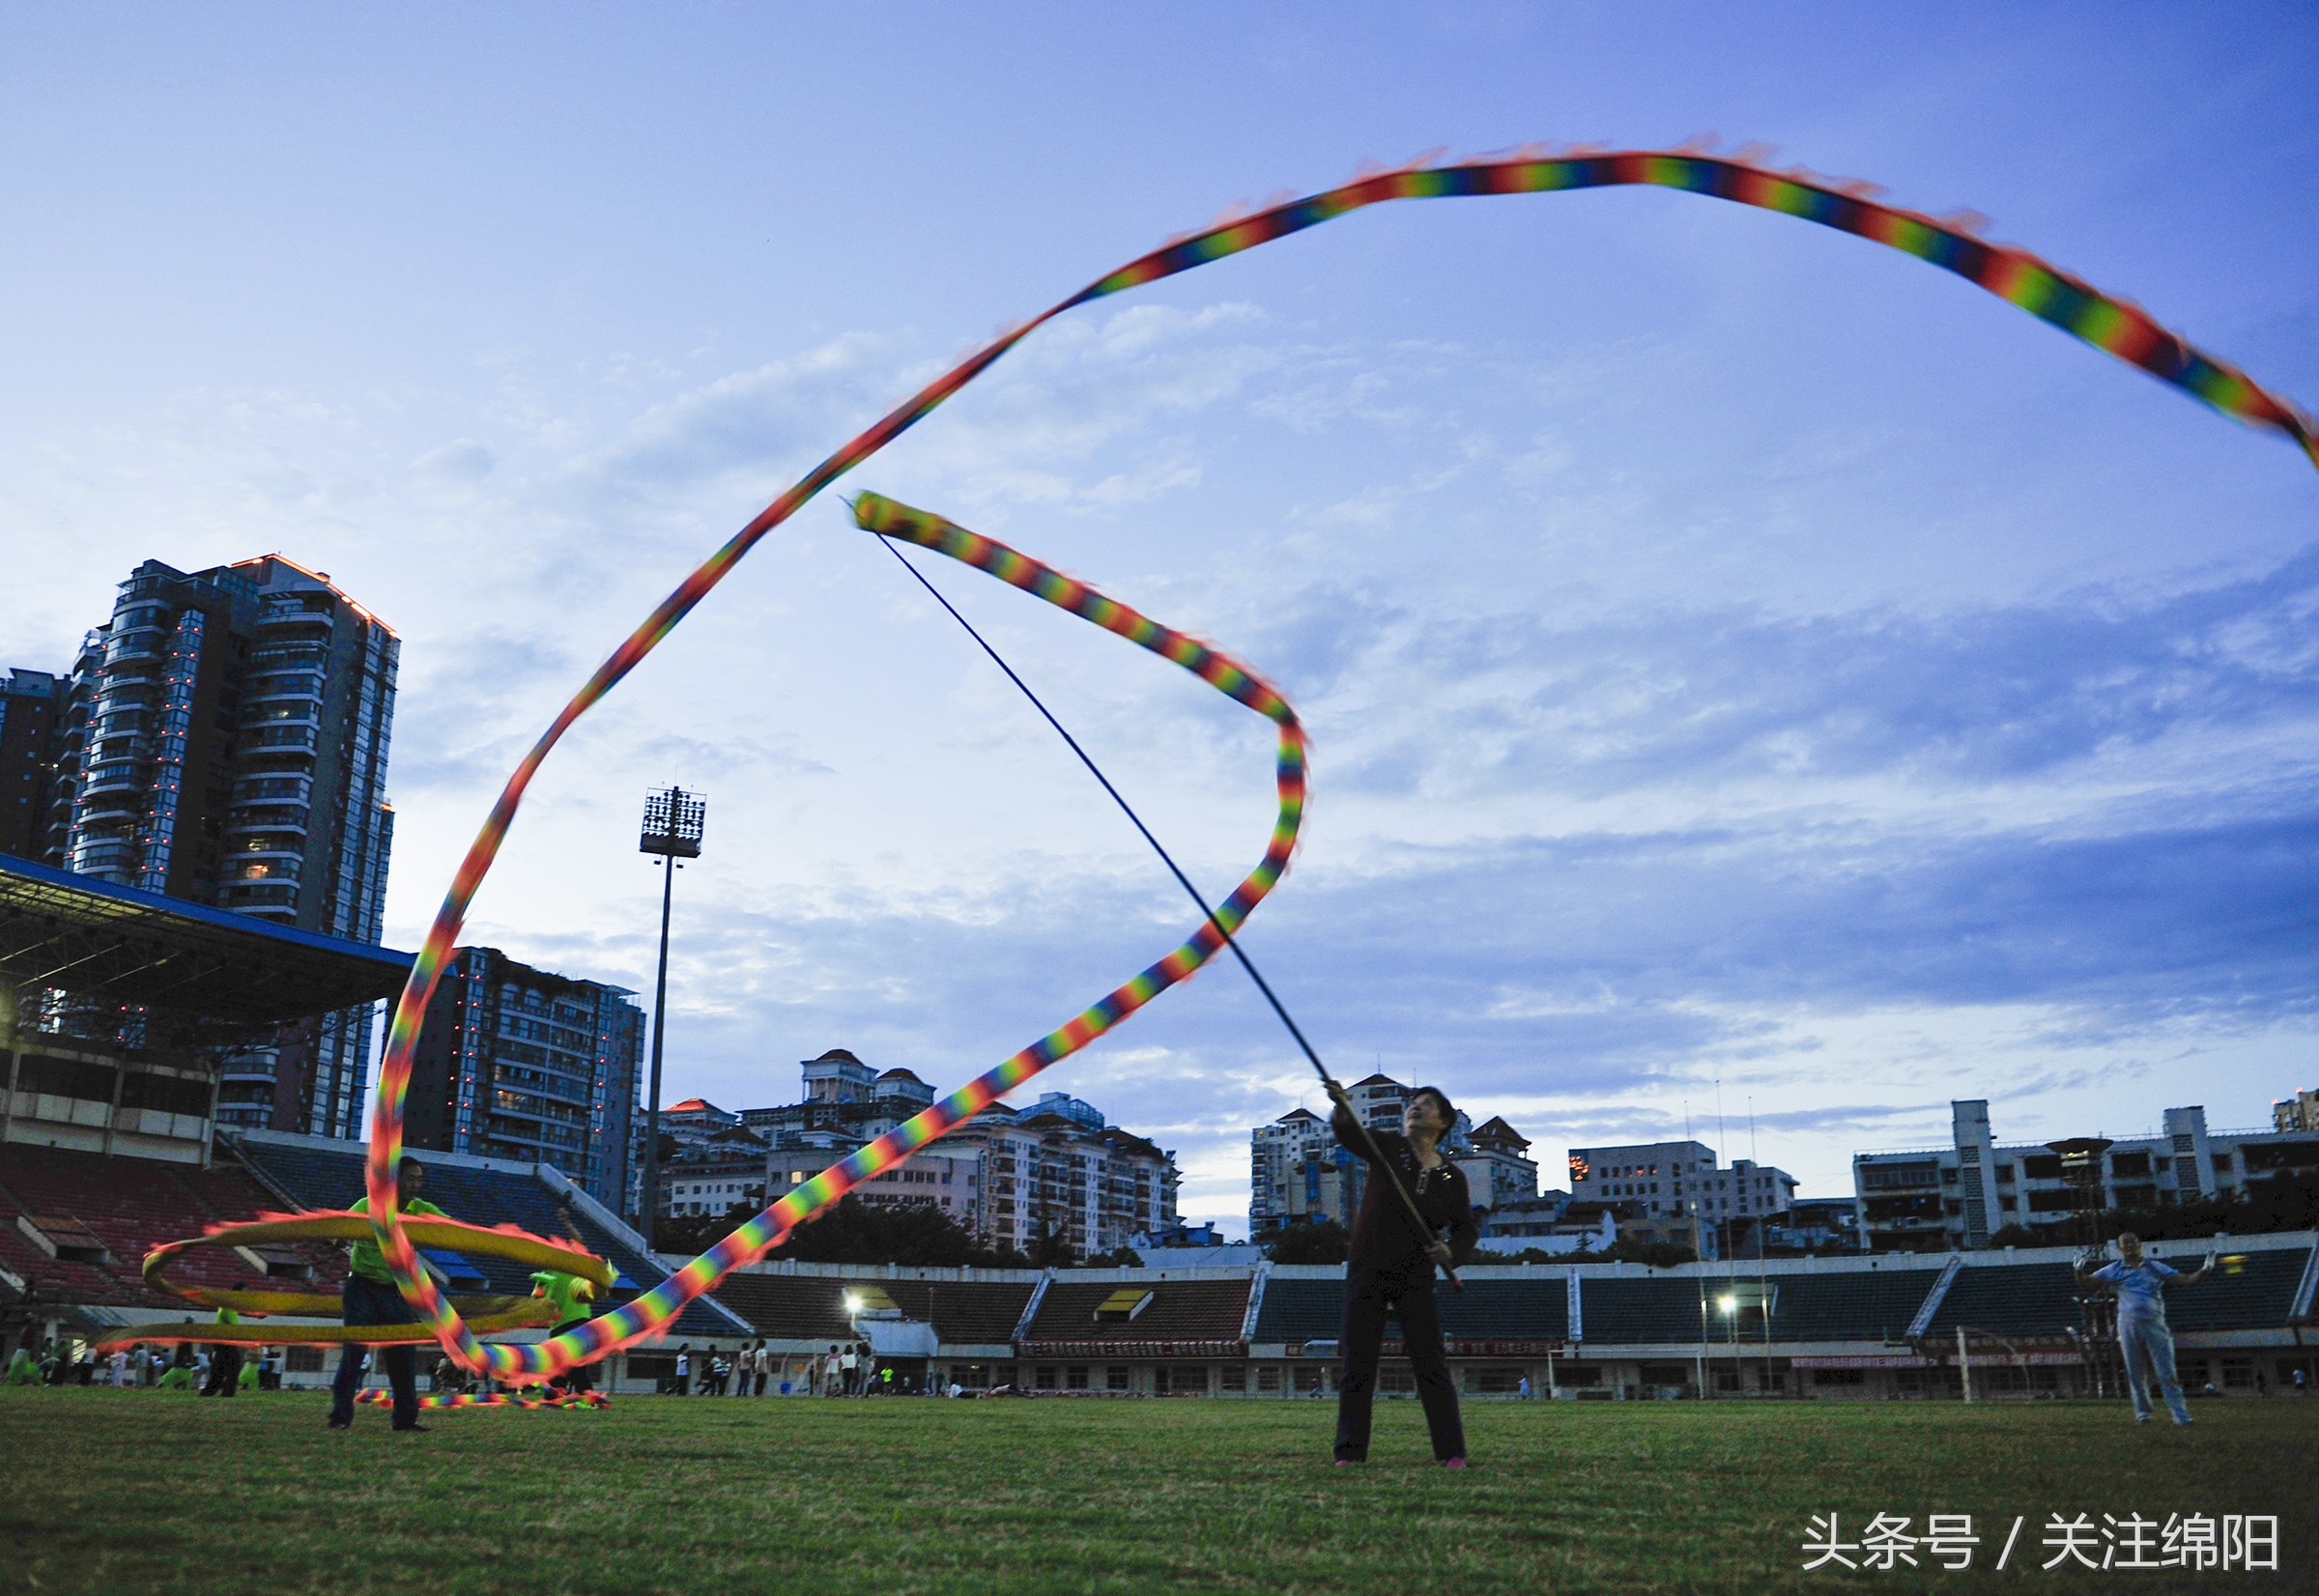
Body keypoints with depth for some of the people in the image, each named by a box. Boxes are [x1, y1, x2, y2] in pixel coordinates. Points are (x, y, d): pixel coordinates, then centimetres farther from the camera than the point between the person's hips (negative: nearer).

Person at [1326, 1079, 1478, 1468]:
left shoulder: (1452, 1177, 2)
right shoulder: (1387, 1148, -2)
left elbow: (1466, 1228, 6)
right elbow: (1350, 1135, -20)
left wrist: (1451, 1252, -17)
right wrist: (1342, 1108, -43)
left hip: (1416, 1279, 0)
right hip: (1367, 1273, 0)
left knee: (1432, 1366, -2)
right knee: (1358, 1366, 1)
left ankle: (1451, 1452, 3)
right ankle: (1350, 1451, 6)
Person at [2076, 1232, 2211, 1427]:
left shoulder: (2155, 1267, 10)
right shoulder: (2114, 1269, 8)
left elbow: (2186, 1280, 11)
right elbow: (2086, 1281, 7)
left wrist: (2204, 1270, -4)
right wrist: (2079, 1272, -14)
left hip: (2155, 1324, 0)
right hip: (2129, 1325, 0)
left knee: (2167, 1373, -3)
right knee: (2136, 1374, 4)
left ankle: (2181, 1415, -1)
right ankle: (2142, 1414, 14)